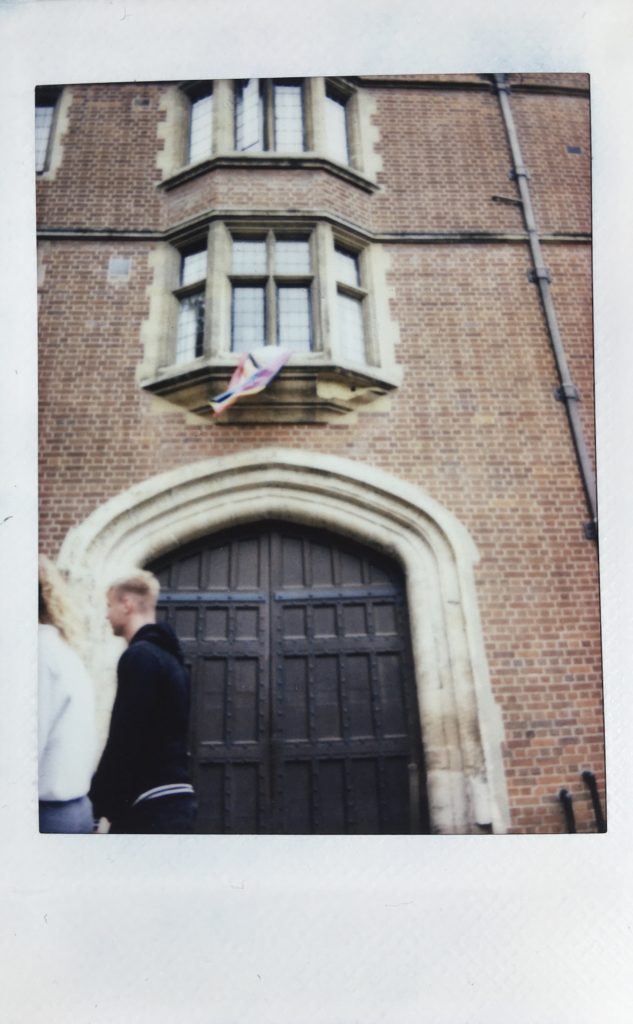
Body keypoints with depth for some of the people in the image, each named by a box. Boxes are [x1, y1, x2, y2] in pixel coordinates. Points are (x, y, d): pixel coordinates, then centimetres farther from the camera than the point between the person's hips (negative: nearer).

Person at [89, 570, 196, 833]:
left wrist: (98, 803, -11)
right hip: (174, 798, 9)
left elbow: (124, 740, -19)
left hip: (151, 804, -9)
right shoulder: (169, 655, 14)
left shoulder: (139, 656, -14)